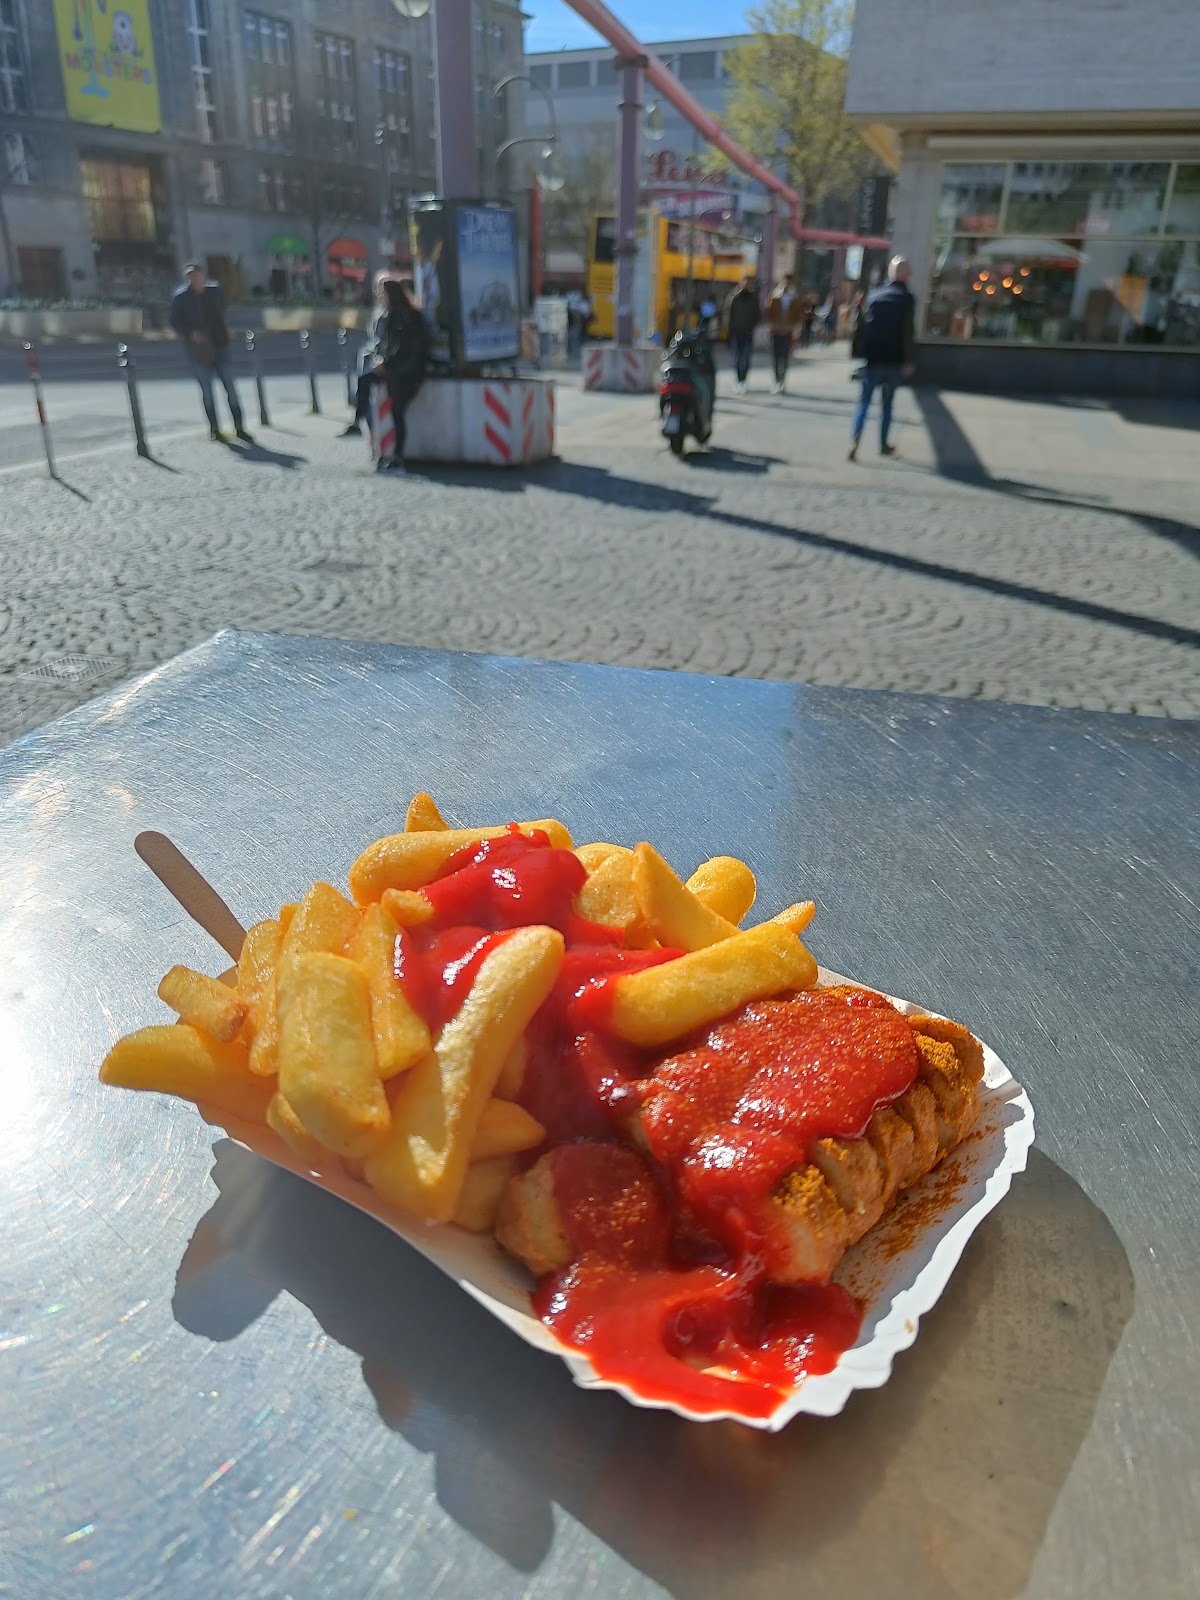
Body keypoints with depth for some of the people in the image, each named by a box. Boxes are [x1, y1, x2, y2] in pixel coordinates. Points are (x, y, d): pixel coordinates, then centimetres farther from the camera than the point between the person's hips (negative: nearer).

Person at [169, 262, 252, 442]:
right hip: (199, 350, -2)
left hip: (220, 345, 3)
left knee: (230, 387, 2)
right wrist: (190, 334, -16)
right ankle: (214, 429, 15)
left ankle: (239, 427, 9)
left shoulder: (214, 291, 3)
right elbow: (175, 322, -2)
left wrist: (224, 331, 12)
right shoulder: (181, 298, -6)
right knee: (207, 390, 5)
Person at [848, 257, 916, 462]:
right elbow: (907, 332, -10)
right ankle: (883, 444, 15)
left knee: (864, 401, 3)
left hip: (872, 360, 2)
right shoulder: (906, 299, -4)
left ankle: (855, 442, -16)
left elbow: (863, 327, 2)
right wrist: (907, 361, -7)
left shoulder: (875, 296, 4)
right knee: (887, 403, 12)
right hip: (893, 361, -1)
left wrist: (858, 352, 6)